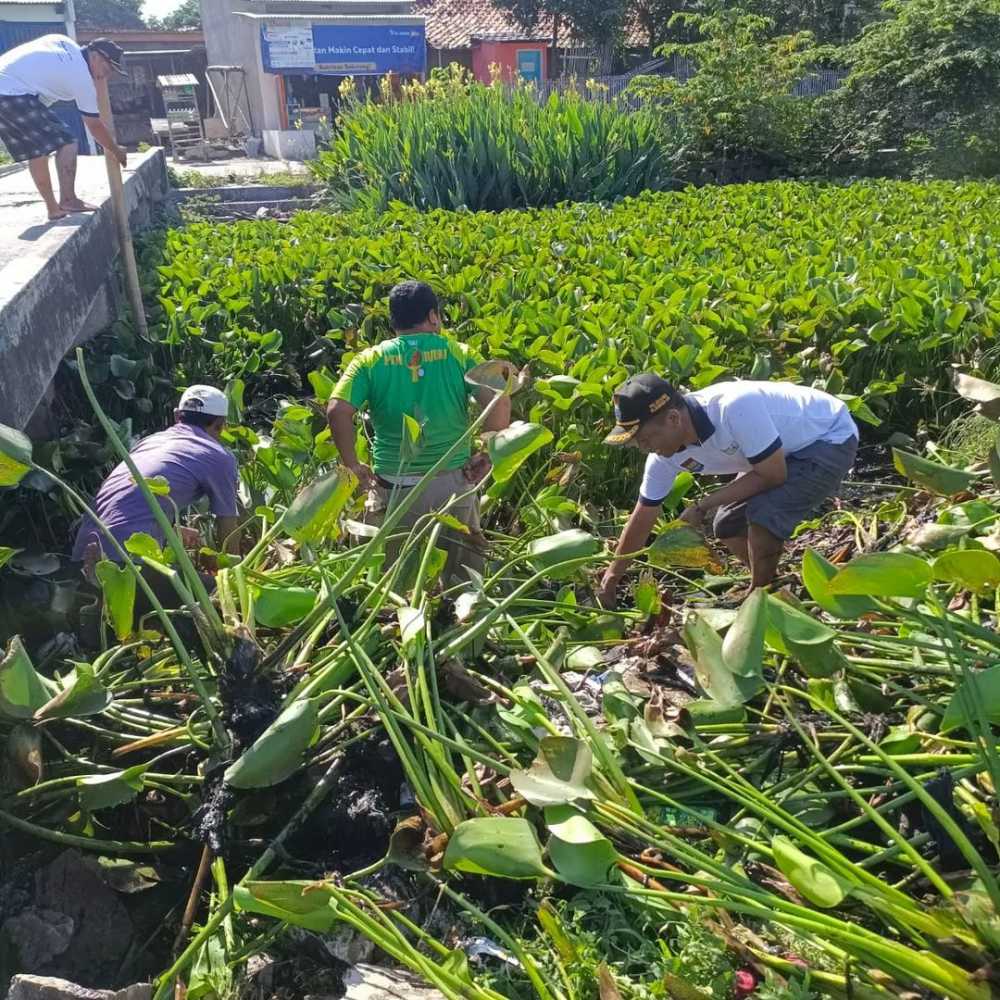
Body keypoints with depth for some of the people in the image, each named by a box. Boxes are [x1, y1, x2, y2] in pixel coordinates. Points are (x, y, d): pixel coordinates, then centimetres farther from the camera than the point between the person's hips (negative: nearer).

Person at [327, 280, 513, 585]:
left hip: (393, 485, 0)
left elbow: (337, 412, -13)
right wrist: (488, 455, -2)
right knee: (464, 574, 16)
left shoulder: (370, 360, -1)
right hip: (453, 481, 0)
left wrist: (353, 466, -3)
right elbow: (499, 402, -13)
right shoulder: (458, 354, -2)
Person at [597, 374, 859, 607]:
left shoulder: (734, 408, -39)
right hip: (785, 447, 7)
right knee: (727, 525, 2)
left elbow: (773, 476, -28)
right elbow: (642, 519, -4)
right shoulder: (665, 454, -15)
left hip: (831, 436, -7)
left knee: (763, 513, -25)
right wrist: (610, 582, -1)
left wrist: (703, 507, -26)